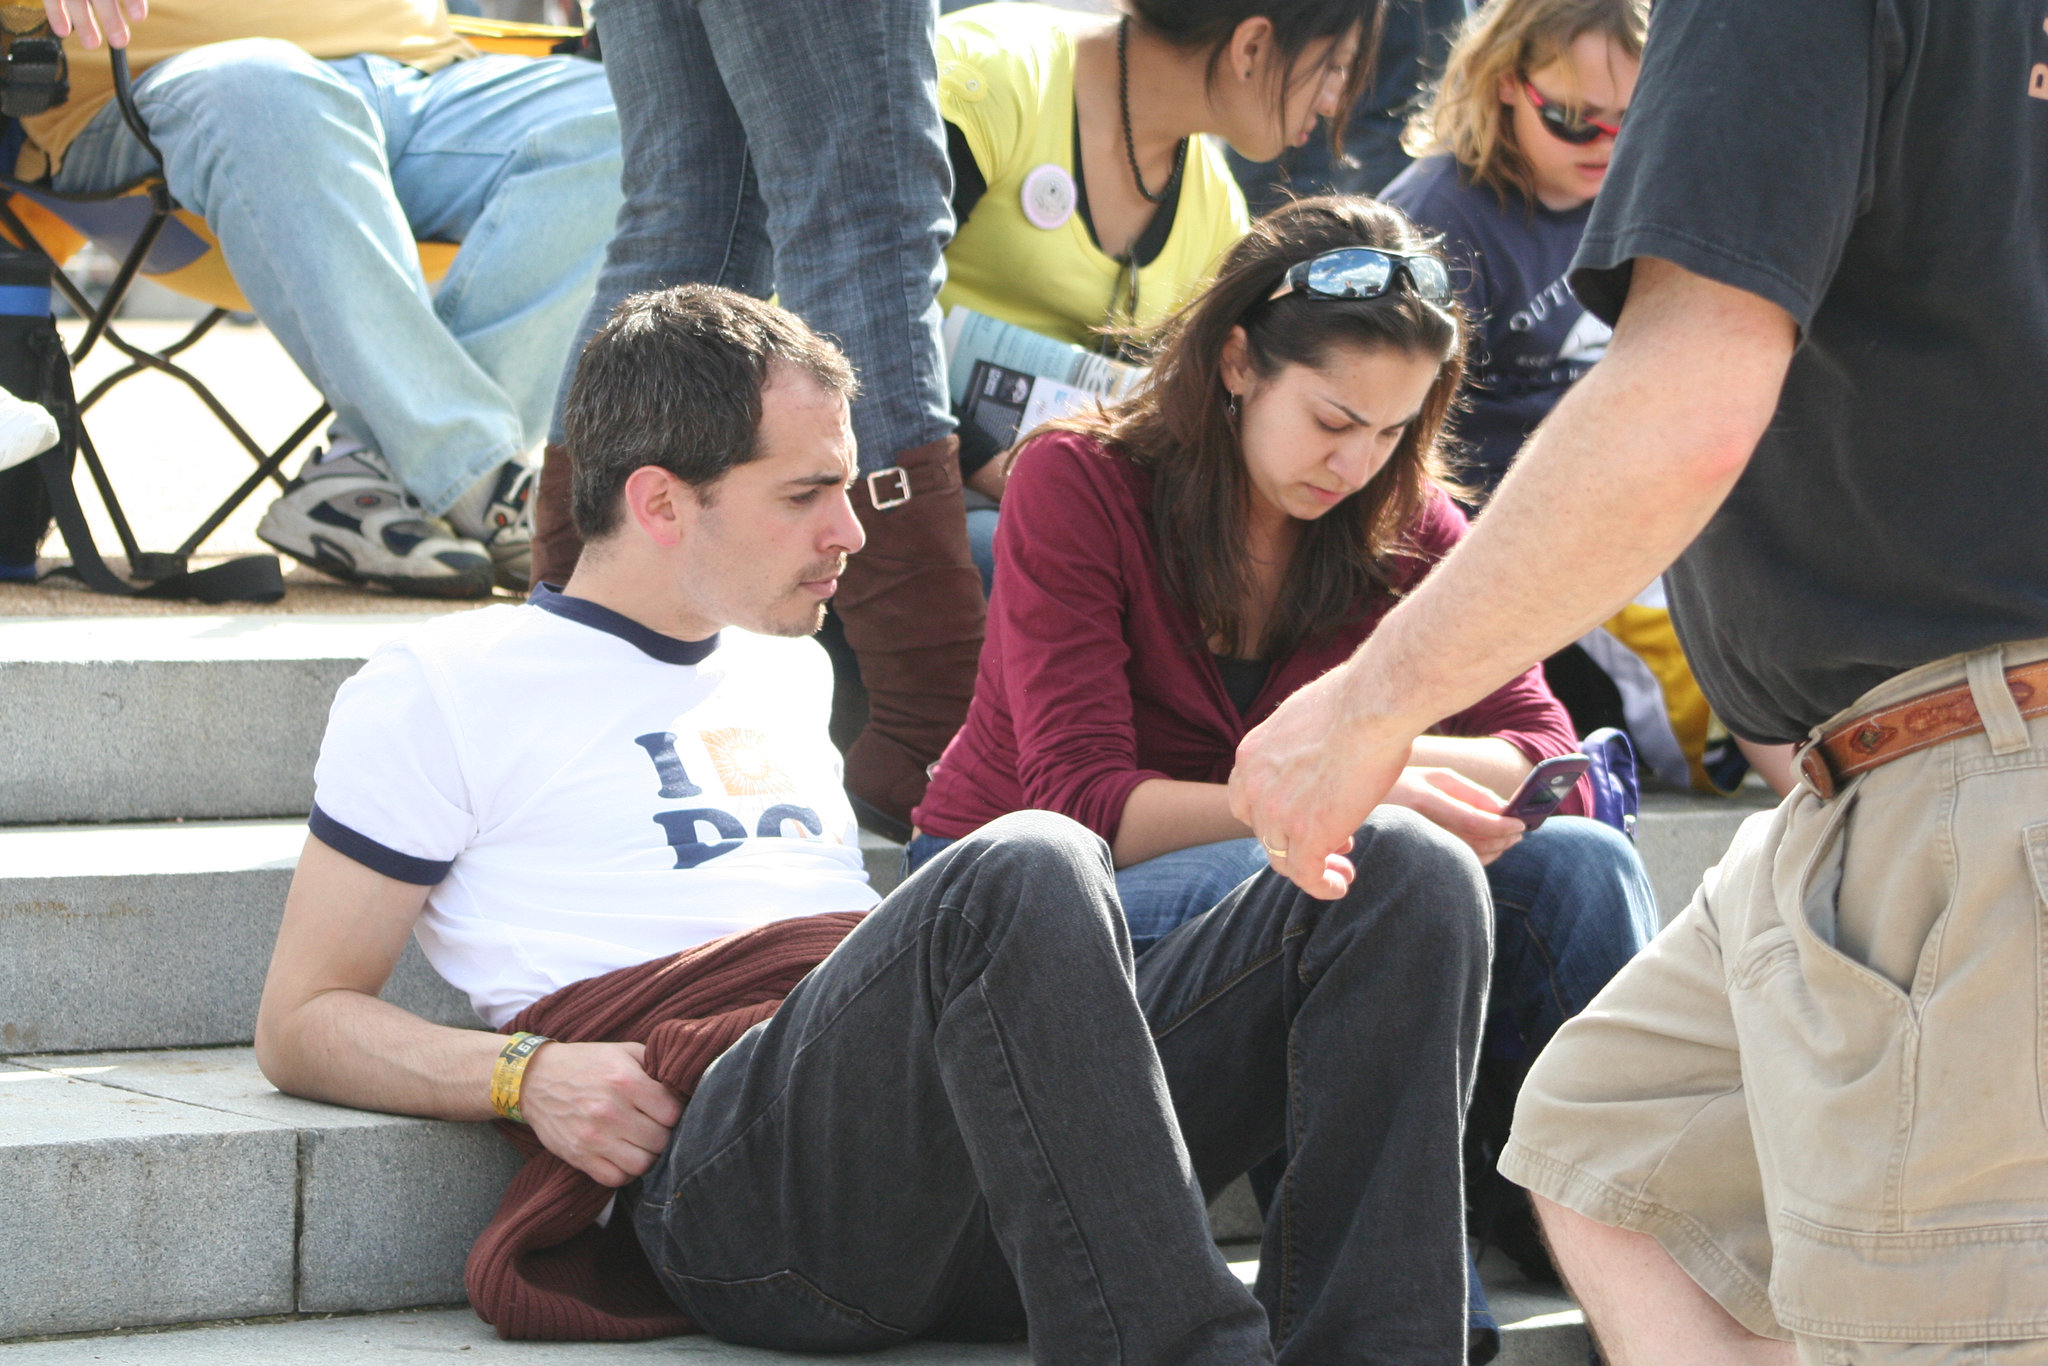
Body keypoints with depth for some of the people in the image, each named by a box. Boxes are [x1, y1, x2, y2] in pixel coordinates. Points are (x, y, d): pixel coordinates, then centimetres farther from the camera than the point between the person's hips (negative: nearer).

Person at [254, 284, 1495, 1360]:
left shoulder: (794, 677, 34)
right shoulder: (442, 689, 14)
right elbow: (303, 1023, 11)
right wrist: (523, 1077, -9)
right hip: (727, 1170, -7)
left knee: (1411, 875, -14)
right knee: (1027, 869, -37)